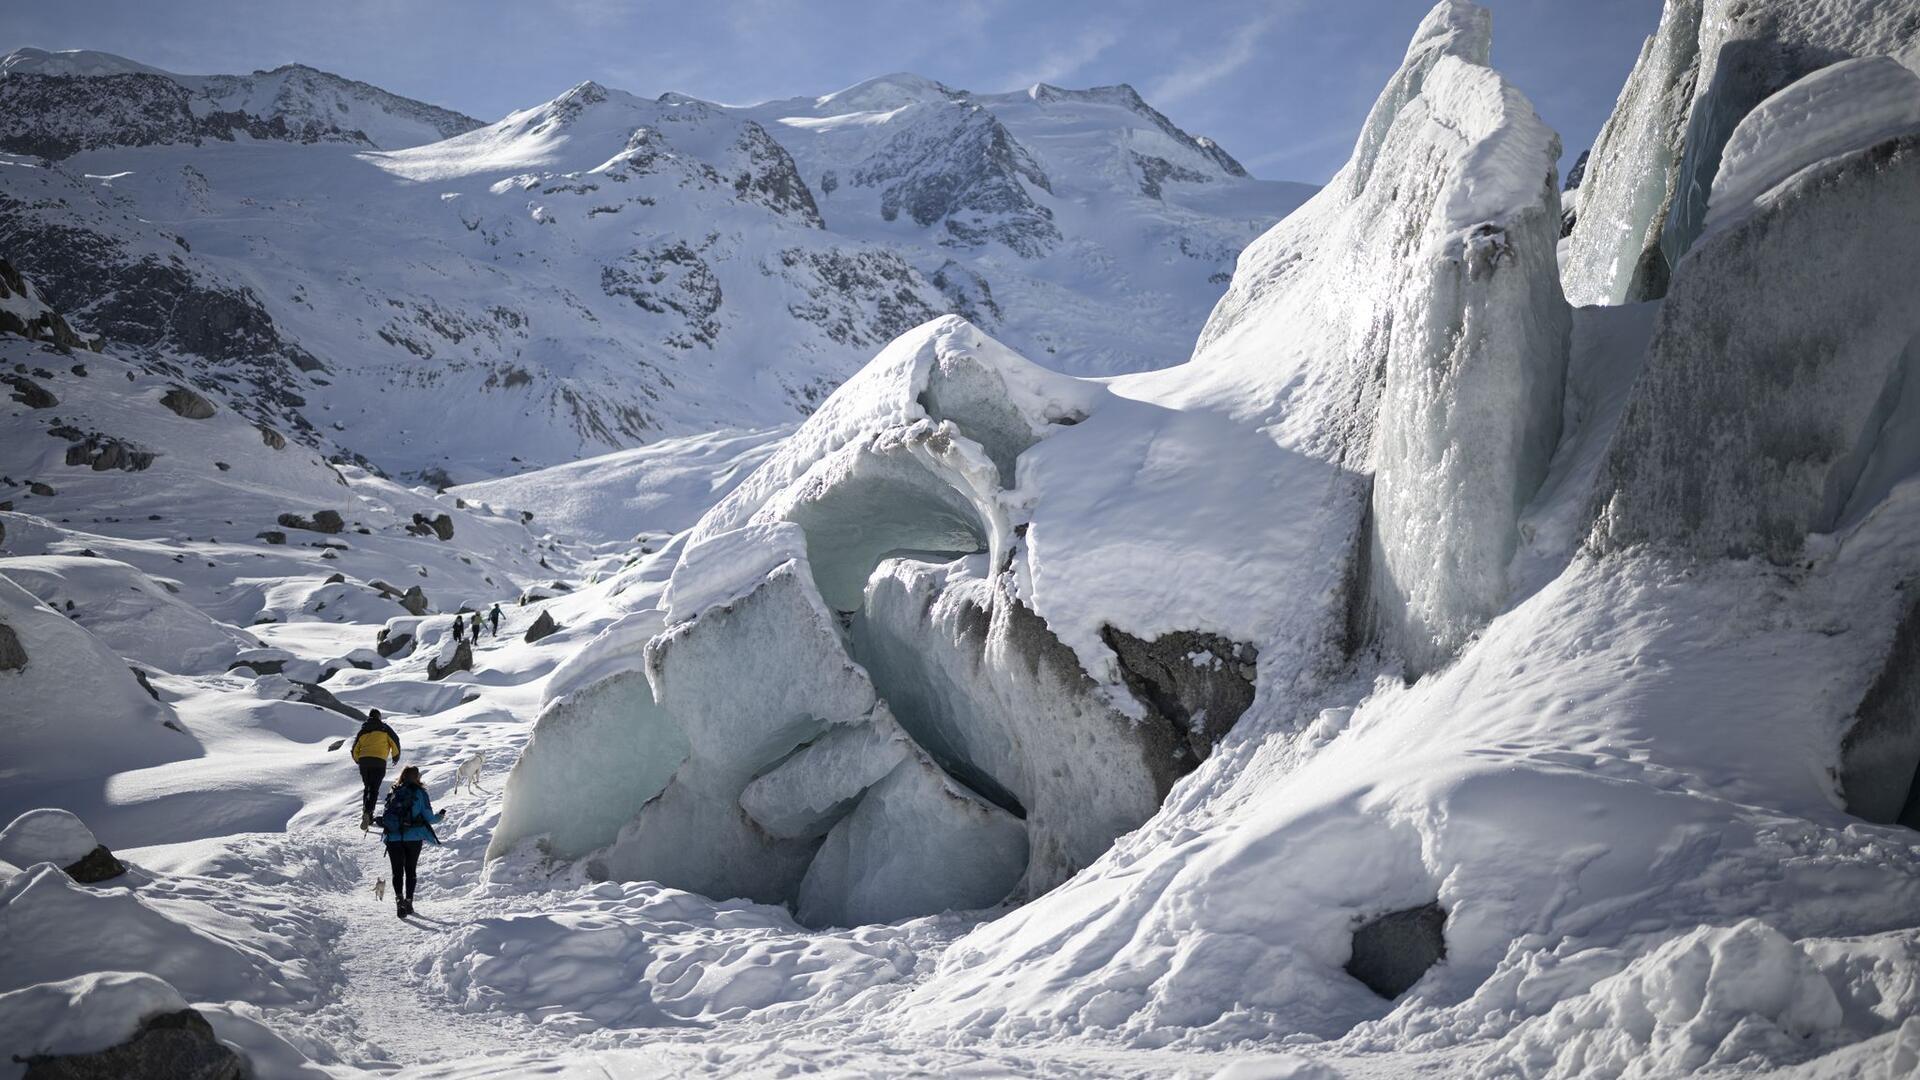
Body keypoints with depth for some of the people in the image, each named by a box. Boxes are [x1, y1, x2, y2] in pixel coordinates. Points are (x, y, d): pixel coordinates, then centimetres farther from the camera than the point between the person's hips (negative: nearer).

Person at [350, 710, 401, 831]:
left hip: (363, 761, 4)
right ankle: (368, 812, -27)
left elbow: (355, 749, 17)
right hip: (379, 762, -4)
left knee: (367, 788, 17)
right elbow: (395, 741, 2)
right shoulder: (384, 728, 8)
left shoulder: (363, 730, 18)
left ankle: (368, 817, 13)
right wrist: (395, 756, 16)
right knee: (374, 789, -5)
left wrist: (358, 761, 34)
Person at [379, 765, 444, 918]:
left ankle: (399, 898, -18)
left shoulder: (393, 793, 6)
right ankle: (408, 901, 9)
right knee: (410, 870, 12)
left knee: (397, 871, 2)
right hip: (413, 837, -1)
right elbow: (429, 818, -3)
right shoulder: (420, 793, -2)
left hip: (394, 838, 1)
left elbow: (387, 817, 9)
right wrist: (441, 817, 17)